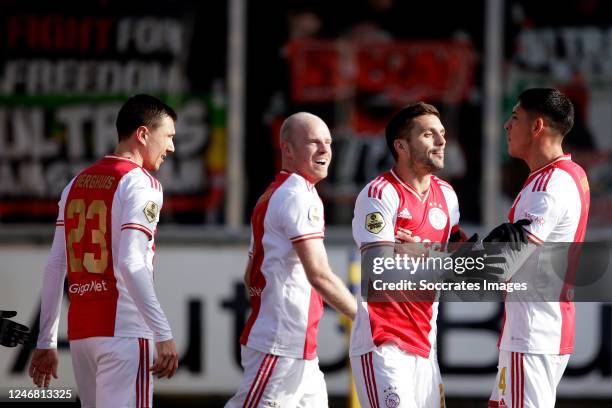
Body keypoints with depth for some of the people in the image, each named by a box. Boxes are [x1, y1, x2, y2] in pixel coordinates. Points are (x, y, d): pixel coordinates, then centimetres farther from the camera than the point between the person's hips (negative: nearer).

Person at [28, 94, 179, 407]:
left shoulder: (77, 184, 16)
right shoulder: (140, 184, -7)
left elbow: (55, 267, 14)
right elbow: (130, 265, -18)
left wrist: (46, 342, 17)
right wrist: (163, 335, -19)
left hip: (80, 331, 7)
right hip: (124, 331, -7)